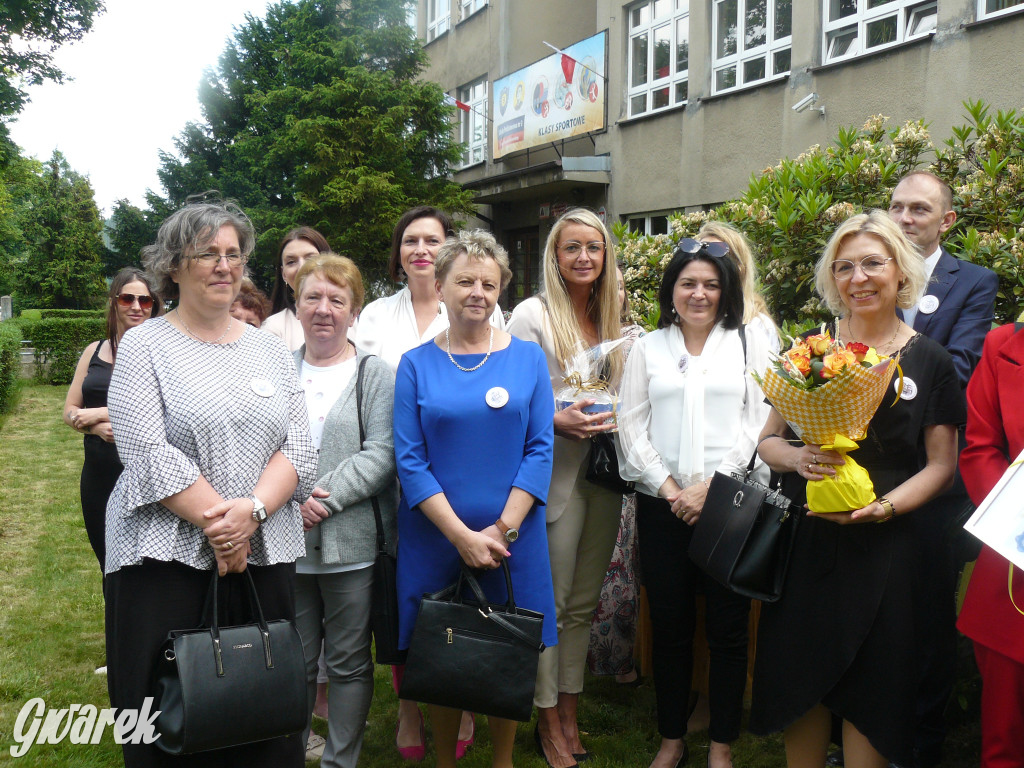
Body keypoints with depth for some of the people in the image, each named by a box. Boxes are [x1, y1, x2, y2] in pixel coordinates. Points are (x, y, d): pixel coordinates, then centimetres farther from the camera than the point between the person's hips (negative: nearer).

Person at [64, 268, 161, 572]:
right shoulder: (94, 351, 10)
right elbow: (70, 411, 10)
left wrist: (98, 413, -12)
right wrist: (98, 428, -10)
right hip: (98, 475, 5)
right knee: (109, 565, 17)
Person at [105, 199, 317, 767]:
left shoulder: (270, 349, 12)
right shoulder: (144, 346, 1)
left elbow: (300, 448, 4)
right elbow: (148, 455, -11)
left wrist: (252, 511, -13)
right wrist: (217, 523, -15)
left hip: (266, 556, 4)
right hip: (168, 558, -3)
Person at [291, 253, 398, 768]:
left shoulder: (376, 375, 1)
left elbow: (381, 454, -8)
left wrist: (326, 496, -17)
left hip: (352, 544, -2)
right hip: (286, 542, 2)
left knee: (349, 663, 9)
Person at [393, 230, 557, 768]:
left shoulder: (527, 358, 2)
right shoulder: (416, 365, 0)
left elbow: (540, 450, -2)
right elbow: (410, 461, -5)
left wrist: (501, 529, -12)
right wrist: (462, 535, -14)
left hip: (513, 537, 1)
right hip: (436, 538, 0)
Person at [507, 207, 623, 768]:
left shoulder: (612, 321, 13)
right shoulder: (533, 314, -5)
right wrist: (558, 422, -23)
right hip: (556, 476, -5)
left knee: (584, 602, 12)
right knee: (550, 603, 1)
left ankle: (569, 713, 25)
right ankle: (548, 721, 17)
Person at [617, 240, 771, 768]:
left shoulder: (750, 343, 7)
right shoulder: (648, 348, 11)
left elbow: (760, 423, -1)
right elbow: (632, 427, 5)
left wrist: (711, 485, -10)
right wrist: (669, 488, -6)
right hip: (661, 505, 1)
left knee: (728, 628, 4)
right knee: (669, 625, 8)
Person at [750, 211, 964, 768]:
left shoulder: (929, 361, 1)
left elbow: (941, 465, 1)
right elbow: (768, 439, 9)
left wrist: (883, 507, -16)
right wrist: (797, 457, -14)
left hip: (883, 549, -1)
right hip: (805, 543, 2)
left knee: (870, 688, 5)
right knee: (801, 682, 8)